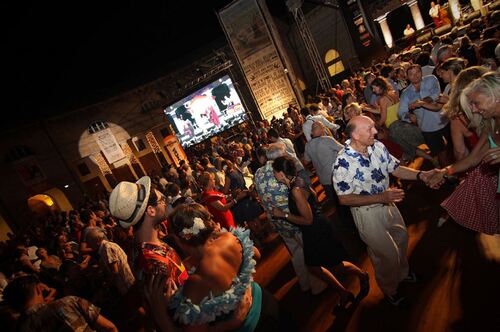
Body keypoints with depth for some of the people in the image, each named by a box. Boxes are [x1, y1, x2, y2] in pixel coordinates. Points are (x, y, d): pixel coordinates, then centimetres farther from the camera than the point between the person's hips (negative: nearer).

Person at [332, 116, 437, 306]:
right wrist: (381, 197, -31)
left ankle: (402, 272, 61)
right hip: (367, 212, -7)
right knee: (388, 254, 9)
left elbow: (396, 169, -1)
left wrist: (421, 175, -18)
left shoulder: (377, 146, -12)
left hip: (387, 203, 7)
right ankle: (389, 290, 43)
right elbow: (344, 198, -26)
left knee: (402, 238, 28)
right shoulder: (343, 162, -31)